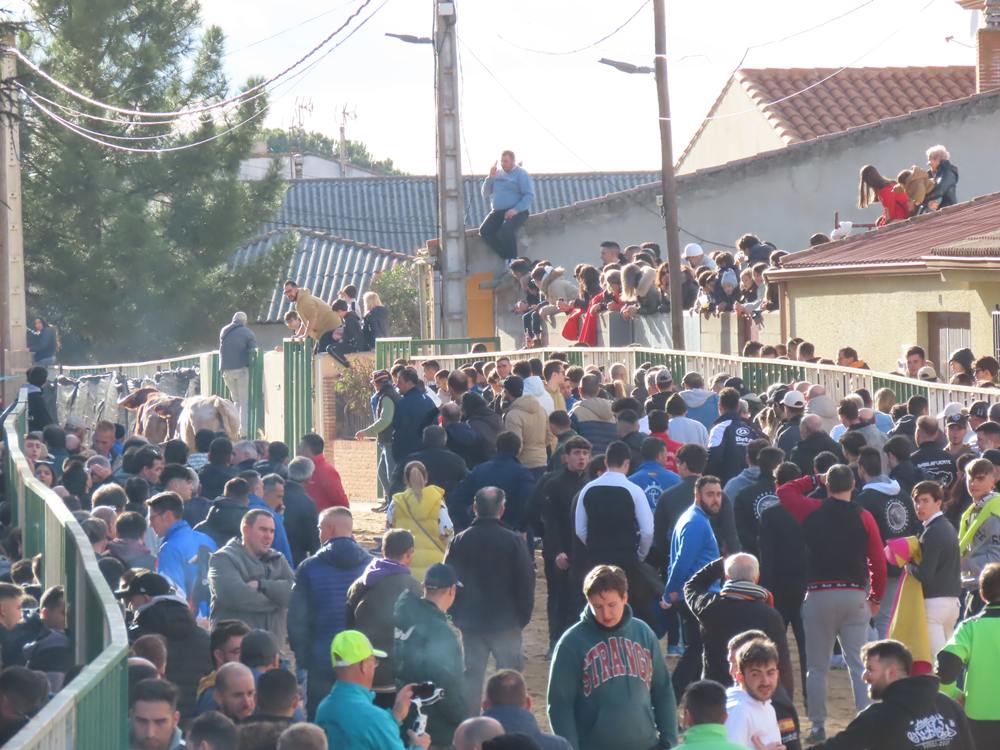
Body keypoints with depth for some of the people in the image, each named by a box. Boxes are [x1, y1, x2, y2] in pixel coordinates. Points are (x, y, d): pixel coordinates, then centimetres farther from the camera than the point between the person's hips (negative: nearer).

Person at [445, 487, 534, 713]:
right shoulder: (514, 542, -10)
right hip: (506, 623, -3)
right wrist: (523, 617, 5)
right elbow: (526, 583, -6)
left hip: (471, 624, 3)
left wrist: (457, 617, 12)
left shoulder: (459, 542, -2)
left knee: (472, 675, 9)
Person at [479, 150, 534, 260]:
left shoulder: (521, 174, 0)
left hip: (517, 212, -6)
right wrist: (490, 178, -1)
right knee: (484, 231, -21)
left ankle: (512, 259, -20)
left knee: (506, 230, -35)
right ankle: (506, 256, -15)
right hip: (497, 212, 6)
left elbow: (530, 195, -9)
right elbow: (485, 194, 15)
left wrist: (516, 209, -22)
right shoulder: (497, 173, 16)